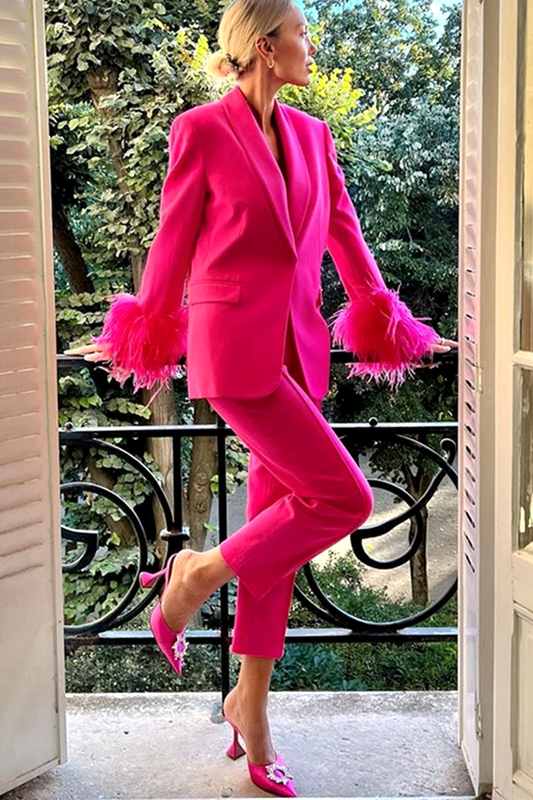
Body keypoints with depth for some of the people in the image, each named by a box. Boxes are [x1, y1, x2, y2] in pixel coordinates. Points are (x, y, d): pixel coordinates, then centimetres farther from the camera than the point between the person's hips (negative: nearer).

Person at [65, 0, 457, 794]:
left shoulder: (311, 134, 13)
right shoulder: (201, 130, -5)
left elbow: (342, 232, 18)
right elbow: (174, 240, 2)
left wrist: (383, 317, 19)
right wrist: (149, 331, 12)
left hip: (295, 348, 7)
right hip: (235, 348, -7)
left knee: (279, 518, 8)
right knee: (345, 498, -14)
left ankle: (251, 702, 21)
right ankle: (198, 574, 5)